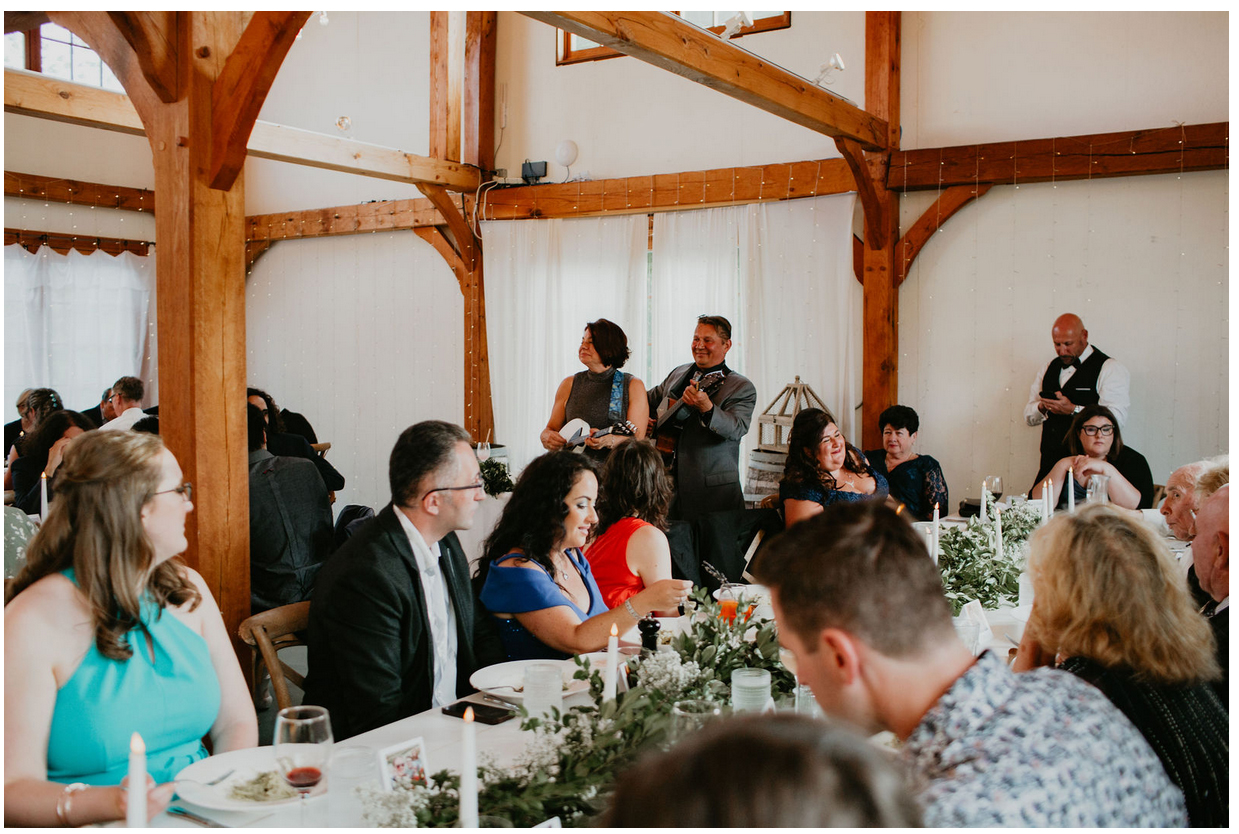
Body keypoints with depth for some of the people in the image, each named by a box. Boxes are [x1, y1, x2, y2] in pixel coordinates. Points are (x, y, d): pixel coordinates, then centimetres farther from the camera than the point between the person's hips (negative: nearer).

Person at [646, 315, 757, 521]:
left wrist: (707, 408, -38)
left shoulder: (742, 388, -4)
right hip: (667, 480, 4)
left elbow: (737, 429, -22)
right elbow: (650, 400, 31)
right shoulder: (678, 374, 14)